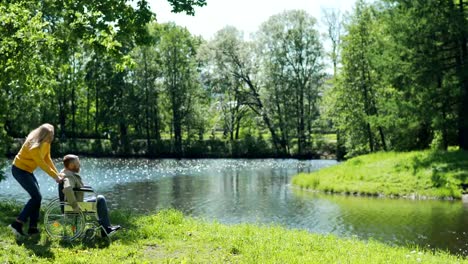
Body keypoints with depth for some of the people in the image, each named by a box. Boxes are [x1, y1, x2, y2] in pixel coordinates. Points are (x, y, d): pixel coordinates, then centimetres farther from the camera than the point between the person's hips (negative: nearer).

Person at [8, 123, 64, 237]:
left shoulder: (46, 143, -2)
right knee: (36, 197, -13)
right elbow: (42, 164, -25)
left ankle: (33, 228, 9)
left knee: (36, 196, 5)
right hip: (19, 170, -9)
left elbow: (48, 159, 2)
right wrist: (55, 176, -22)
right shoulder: (33, 146, -28)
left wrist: (57, 173, -5)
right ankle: (17, 224, -10)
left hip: (27, 170, 9)